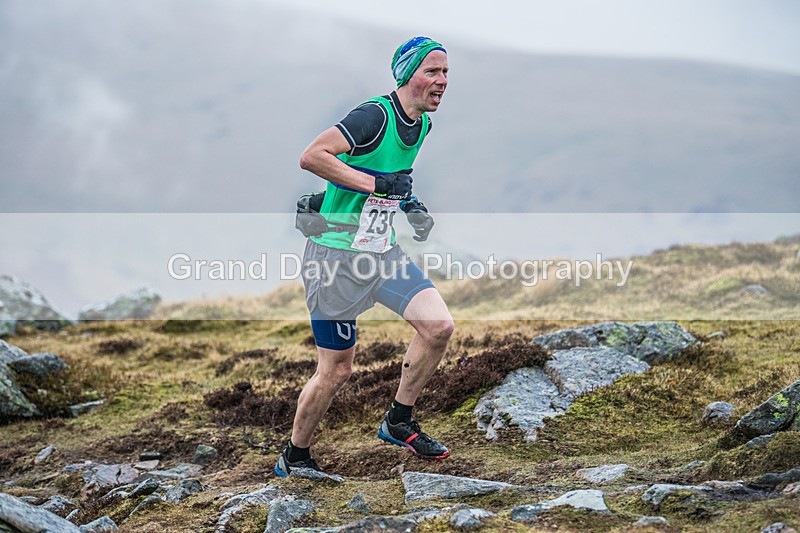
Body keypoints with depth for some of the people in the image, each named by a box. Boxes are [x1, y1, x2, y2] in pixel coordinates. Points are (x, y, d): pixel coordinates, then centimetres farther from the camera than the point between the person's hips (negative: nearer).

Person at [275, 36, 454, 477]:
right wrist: (377, 184, -29)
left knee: (438, 326, -11)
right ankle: (294, 457, 22)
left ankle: (398, 422, 9)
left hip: (381, 251, 8)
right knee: (336, 370, 1)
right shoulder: (375, 115, -20)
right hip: (336, 255, -7)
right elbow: (311, 157, -28)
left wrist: (408, 203, 9)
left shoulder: (422, 124, 7)